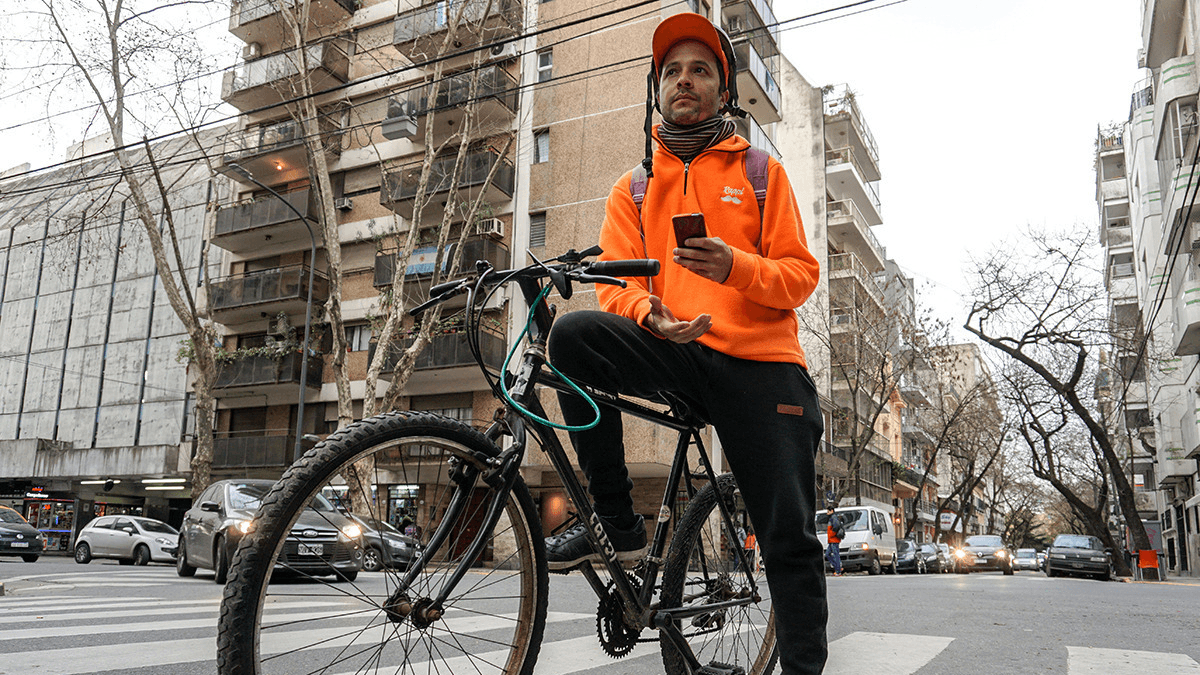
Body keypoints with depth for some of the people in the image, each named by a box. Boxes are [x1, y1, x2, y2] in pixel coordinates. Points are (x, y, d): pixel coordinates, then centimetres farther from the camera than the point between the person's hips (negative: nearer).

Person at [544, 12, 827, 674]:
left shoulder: (762, 172, 12)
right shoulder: (633, 187, 17)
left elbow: (800, 273, 3)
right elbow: (615, 283, 7)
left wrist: (736, 267, -18)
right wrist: (650, 314, -18)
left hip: (761, 362, -1)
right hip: (674, 350, 1)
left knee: (789, 539, -4)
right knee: (573, 334, -27)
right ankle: (614, 520, -16)